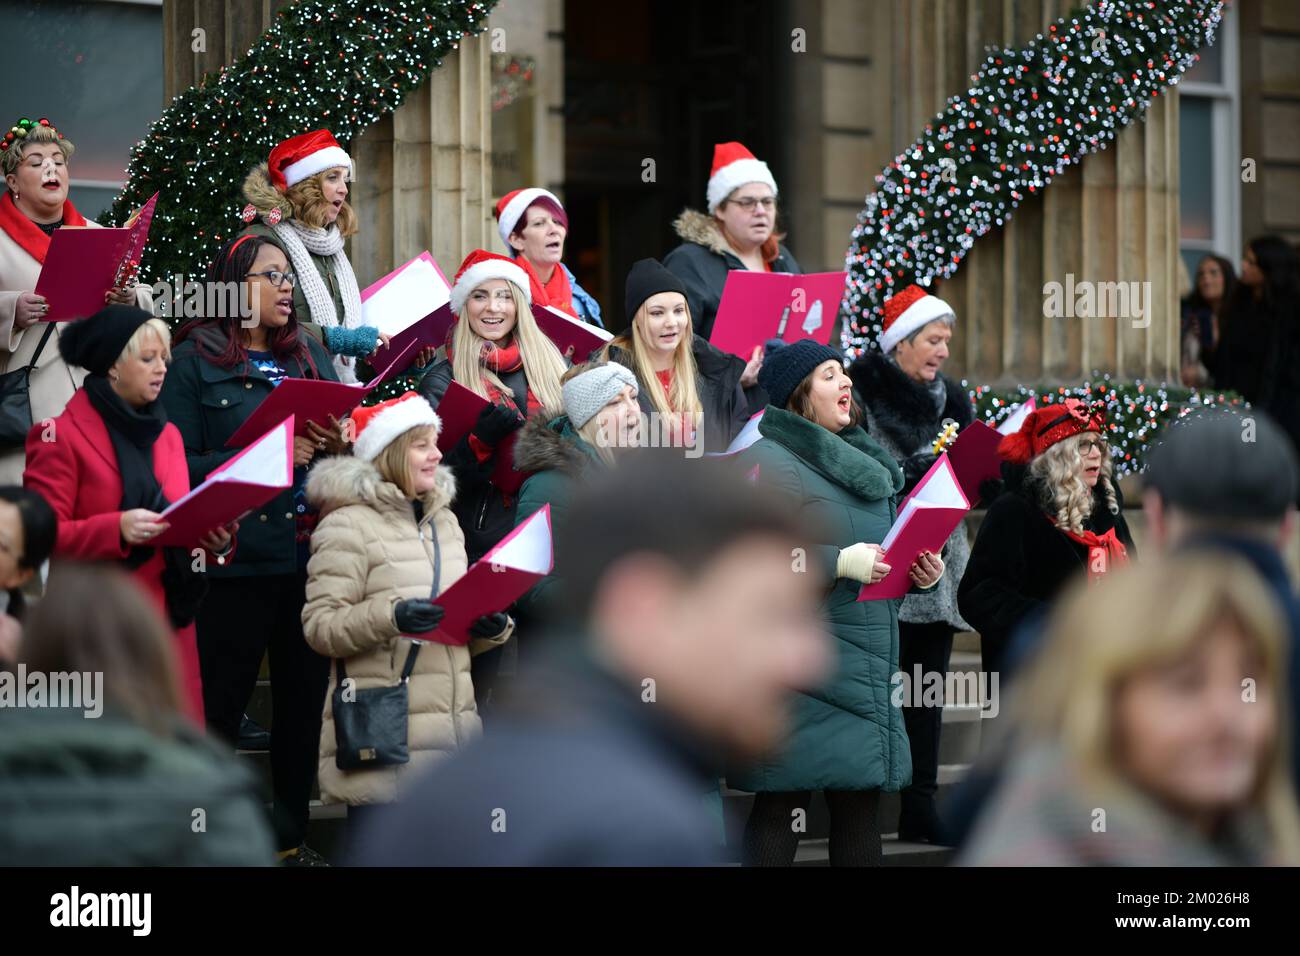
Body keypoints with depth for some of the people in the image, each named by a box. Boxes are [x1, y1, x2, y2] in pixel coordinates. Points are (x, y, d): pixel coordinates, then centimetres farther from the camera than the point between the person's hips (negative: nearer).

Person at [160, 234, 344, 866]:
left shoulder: (311, 356, 16)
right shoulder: (195, 361, -1)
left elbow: (344, 448, 17)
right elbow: (178, 466, -10)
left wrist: (339, 448, -6)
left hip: (310, 552, 5)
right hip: (234, 559, -5)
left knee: (303, 696, 9)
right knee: (221, 703, -1)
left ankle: (291, 835, 20)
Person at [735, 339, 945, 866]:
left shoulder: (863, 461, 20)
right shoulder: (769, 462, -8)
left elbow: (886, 547, 28)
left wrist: (921, 572, 6)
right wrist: (841, 562, -24)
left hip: (867, 667, 8)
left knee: (861, 803, 6)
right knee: (782, 804, -7)